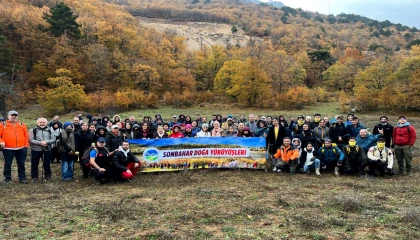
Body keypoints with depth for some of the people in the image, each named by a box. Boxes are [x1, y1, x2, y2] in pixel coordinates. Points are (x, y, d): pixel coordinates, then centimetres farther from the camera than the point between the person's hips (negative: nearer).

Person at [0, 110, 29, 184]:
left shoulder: (22, 125, 9)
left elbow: (26, 136, 9)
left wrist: (26, 146, 3)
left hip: (21, 149, 2)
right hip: (8, 149, -2)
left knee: (21, 164, 8)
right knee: (8, 164, 7)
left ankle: (22, 178, 16)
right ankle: (7, 178, 20)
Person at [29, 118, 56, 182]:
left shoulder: (49, 130, 7)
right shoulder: (33, 130, -1)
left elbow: (54, 139, 0)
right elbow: (31, 140, -10)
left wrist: (46, 142, -18)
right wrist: (40, 143, -21)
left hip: (47, 150, 2)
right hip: (36, 150, -2)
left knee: (47, 164, 11)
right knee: (34, 164, 7)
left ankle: (48, 176, 25)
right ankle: (34, 177, 20)